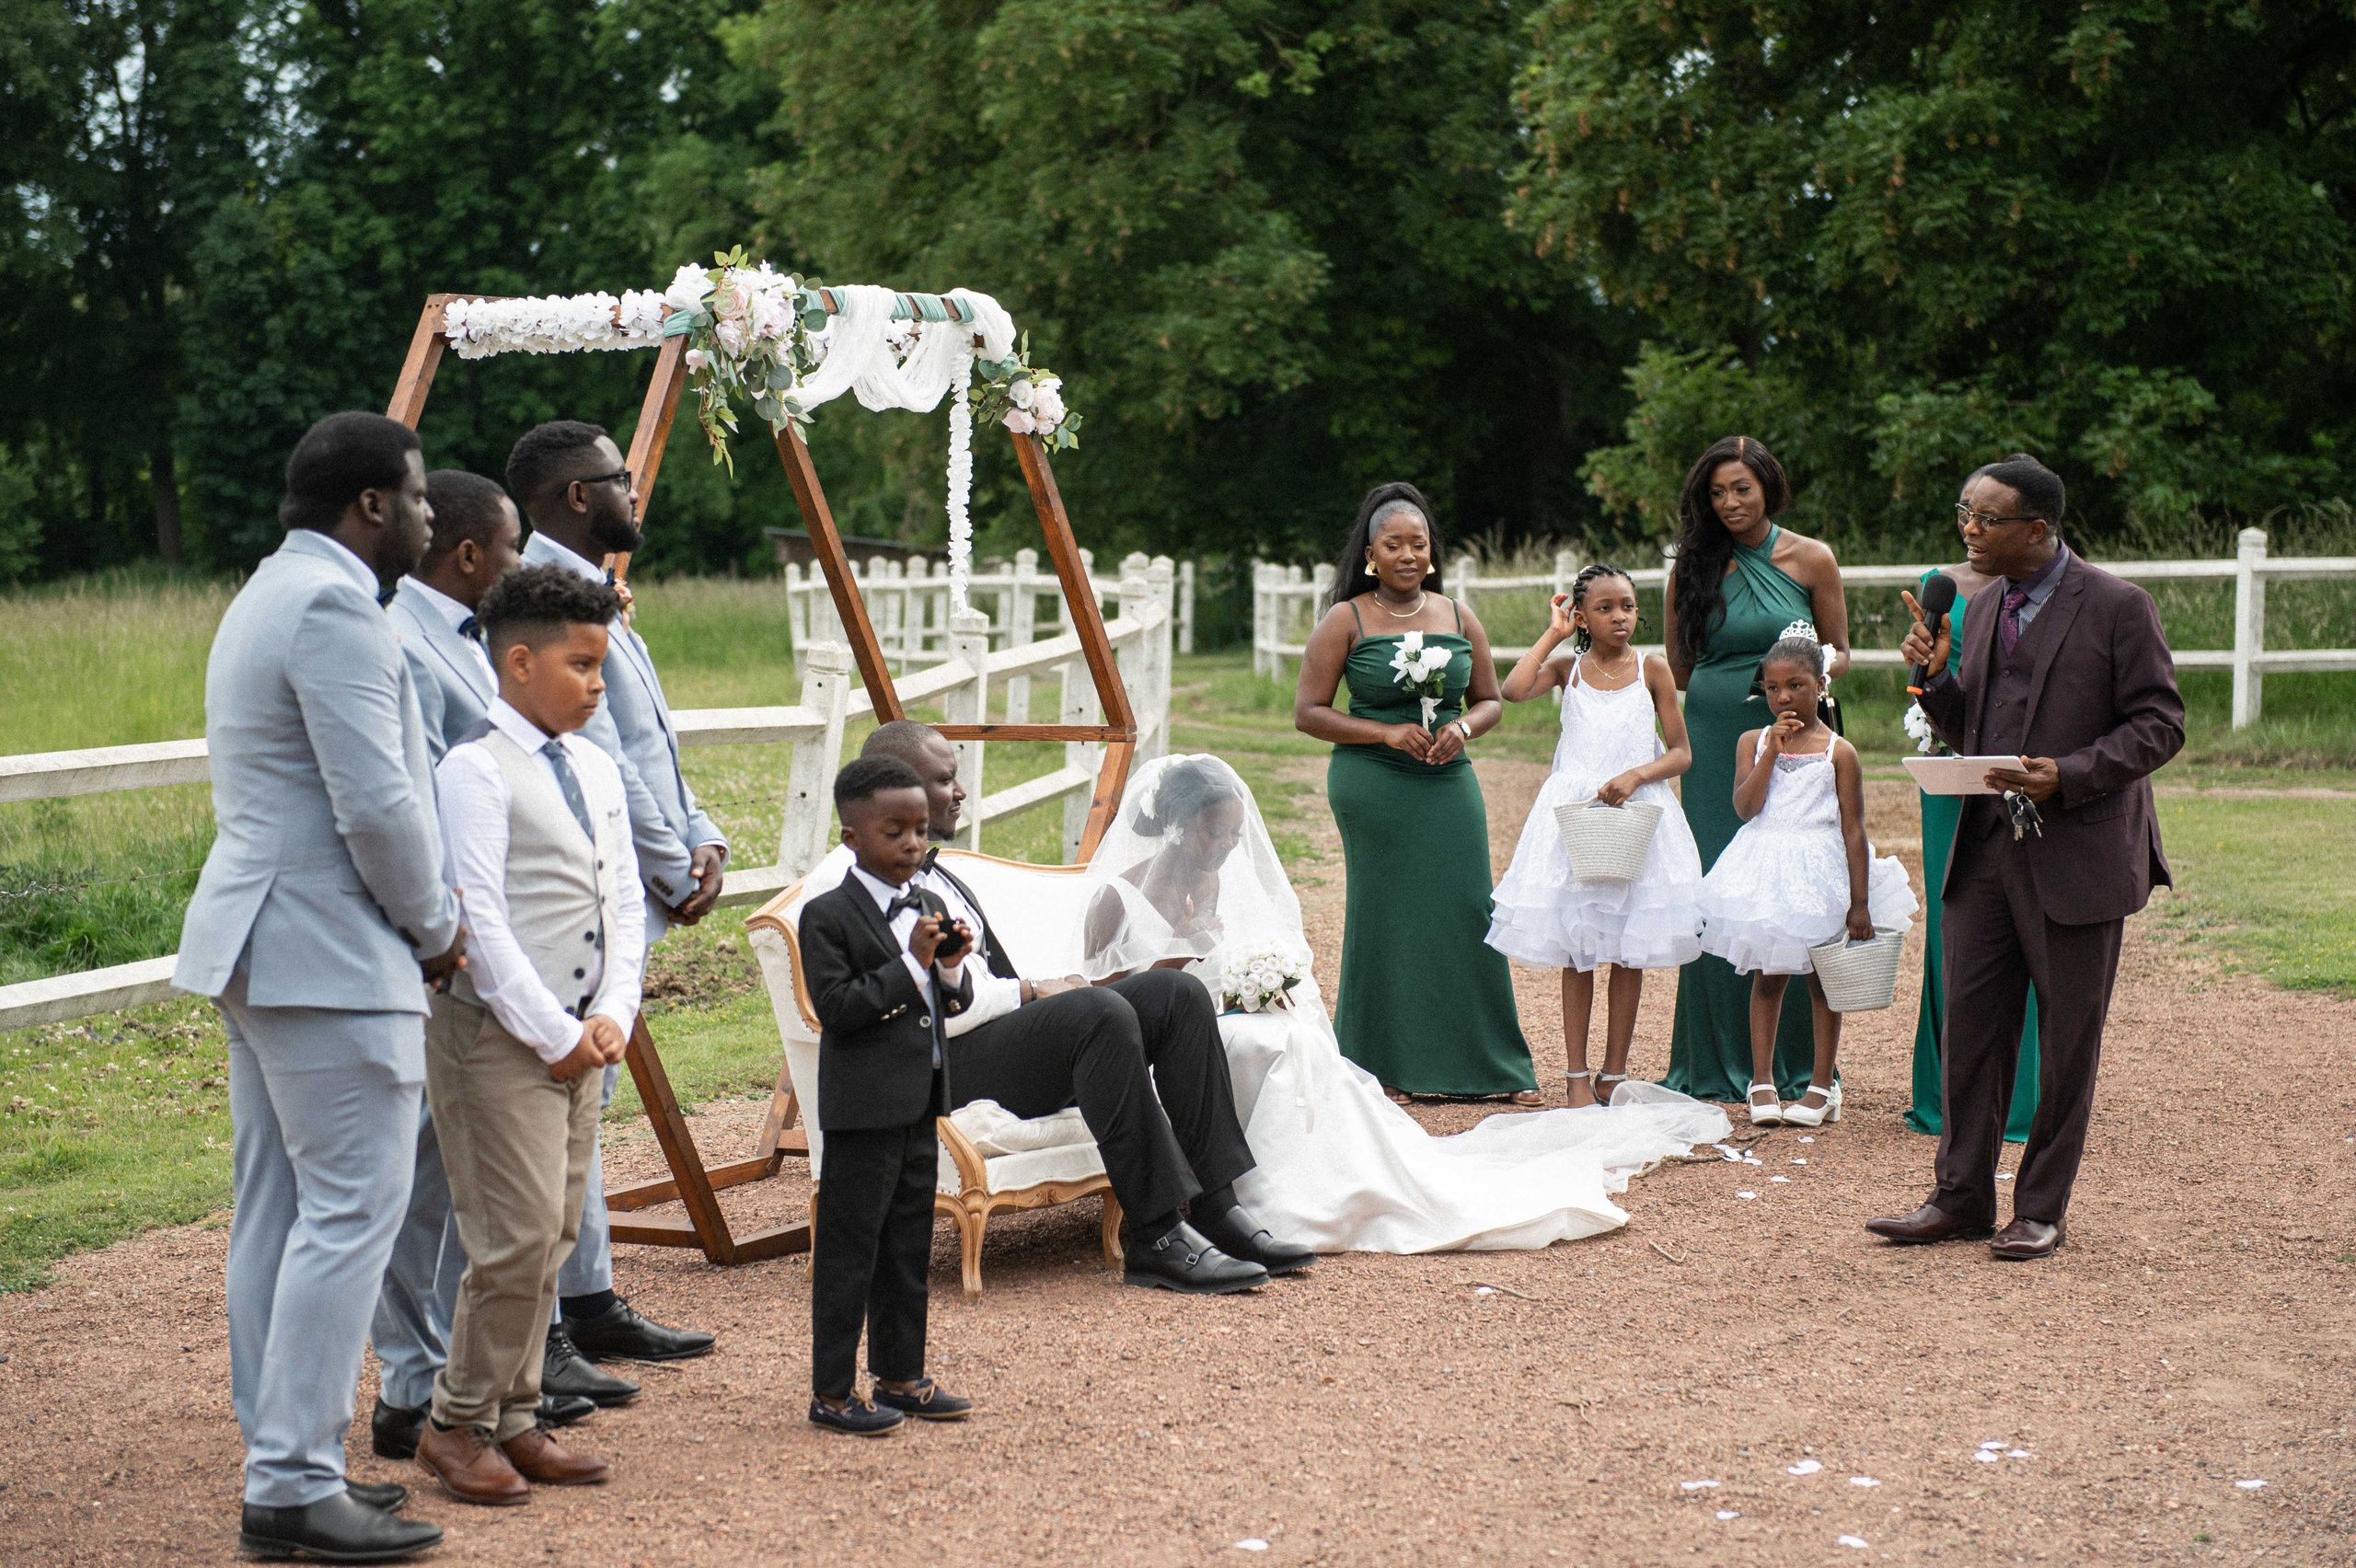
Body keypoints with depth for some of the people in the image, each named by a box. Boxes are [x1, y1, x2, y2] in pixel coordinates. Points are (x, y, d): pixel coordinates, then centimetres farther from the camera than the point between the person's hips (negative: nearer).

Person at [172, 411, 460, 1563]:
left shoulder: (266, 596, 19)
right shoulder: (334, 606, -15)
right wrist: (437, 926, -5)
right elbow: (377, 805, -21)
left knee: (278, 1209, 12)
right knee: (352, 1207, -8)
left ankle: (279, 1465, 18)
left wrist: (416, 921, 14)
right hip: (329, 954, -11)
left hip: (258, 945, 11)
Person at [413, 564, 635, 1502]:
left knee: (552, 1237, 10)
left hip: (581, 1039, 8)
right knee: (518, 1236, -8)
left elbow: (624, 902, 15)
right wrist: (553, 1034, -15)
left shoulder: (596, 770, 13)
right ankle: (458, 1423, 7)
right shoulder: (476, 770, -11)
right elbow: (476, 917, -16)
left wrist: (612, 1017, 0)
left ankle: (514, 1420, 20)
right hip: (498, 1035, -8)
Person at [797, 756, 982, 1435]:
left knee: (908, 1249, 15)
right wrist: (911, 963, -21)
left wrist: (951, 969, -6)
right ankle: (831, 1392, 7)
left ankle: (901, 1377, 25)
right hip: (862, 1109, -7)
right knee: (848, 1250, -1)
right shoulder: (828, 916, -11)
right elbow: (836, 1005, -19)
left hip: (919, 1105, 8)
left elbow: (954, 1005, 15)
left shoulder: (929, 907, 12)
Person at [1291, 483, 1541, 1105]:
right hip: (1372, 785, -3)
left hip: (1448, 783, 3)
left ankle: (1498, 1067, 9)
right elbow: (1308, 712, -4)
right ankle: (1377, 1068, 10)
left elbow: (1490, 700, 17)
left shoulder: (1458, 618, 9)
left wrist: (1463, 729, -5)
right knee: (1383, 918, 0)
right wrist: (1388, 734, -13)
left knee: (1467, 910, 1)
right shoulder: (1345, 621, -1)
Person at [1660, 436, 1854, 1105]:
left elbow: (1839, 651, 8)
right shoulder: (1693, 567, 6)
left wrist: (1816, 672, -10)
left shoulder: (1810, 560, 3)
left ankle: (1794, 1066, 8)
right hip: (1715, 744, 1)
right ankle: (1721, 1065, 10)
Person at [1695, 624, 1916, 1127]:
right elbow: (1745, 805, -11)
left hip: (1818, 876, -2)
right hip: (1765, 874, 2)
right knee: (1766, 976, 8)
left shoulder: (1839, 752, -4)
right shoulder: (1752, 743, 3)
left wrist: (1860, 903, -8)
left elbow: (1853, 829, -5)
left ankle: (1823, 1086, 15)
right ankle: (1762, 1082, 15)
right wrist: (1772, 749, -16)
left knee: (1822, 978, 6)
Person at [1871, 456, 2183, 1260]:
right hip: (1986, 852, 6)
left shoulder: (2117, 607, -8)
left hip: (2078, 855, -6)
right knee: (1969, 1026, 7)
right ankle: (1962, 1197, 18)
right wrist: (1935, 678, -2)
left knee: (2067, 1041, 4)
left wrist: (2068, 776, -20)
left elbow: (2159, 724, -9)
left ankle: (2041, 1211, 15)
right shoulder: (1982, 607, 11)